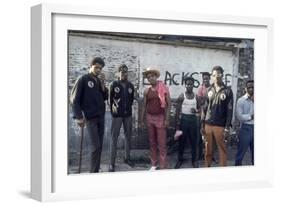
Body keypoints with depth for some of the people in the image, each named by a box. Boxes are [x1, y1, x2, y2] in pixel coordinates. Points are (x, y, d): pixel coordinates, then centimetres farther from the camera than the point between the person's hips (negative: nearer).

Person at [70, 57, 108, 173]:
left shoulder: (99, 80, 13)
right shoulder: (83, 79, -5)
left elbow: (105, 97, 9)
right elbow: (74, 99, -8)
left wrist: (102, 84, -5)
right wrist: (78, 116, -14)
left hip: (101, 117, 6)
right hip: (90, 118, -6)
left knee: (99, 146, 6)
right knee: (96, 146, -13)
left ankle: (96, 170, 12)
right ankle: (94, 171, -5)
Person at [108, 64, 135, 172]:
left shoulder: (130, 85, 4)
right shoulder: (114, 85, -6)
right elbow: (110, 99, 1)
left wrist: (128, 108, 11)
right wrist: (112, 110, -2)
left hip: (128, 115, 4)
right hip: (117, 115, -4)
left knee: (128, 136, 11)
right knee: (114, 137, -4)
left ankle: (127, 158, 25)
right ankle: (112, 163, -2)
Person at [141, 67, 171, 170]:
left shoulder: (164, 88, -5)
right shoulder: (146, 91, 7)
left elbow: (168, 104, -6)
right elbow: (144, 106, 12)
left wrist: (166, 119, -12)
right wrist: (142, 120, 9)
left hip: (160, 117, -4)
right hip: (149, 118, 4)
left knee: (161, 143, -6)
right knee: (152, 142, 9)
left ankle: (163, 166, -3)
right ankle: (154, 164, 17)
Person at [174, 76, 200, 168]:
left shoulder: (196, 97, 4)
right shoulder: (181, 96, -5)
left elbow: (199, 108, 13)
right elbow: (177, 111, -5)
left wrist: (196, 111, -11)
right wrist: (177, 123, -11)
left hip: (193, 119, 2)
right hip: (184, 119, -2)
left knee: (194, 141, 5)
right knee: (182, 140, 5)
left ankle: (194, 160, 16)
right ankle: (180, 159, 17)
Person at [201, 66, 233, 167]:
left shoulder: (227, 91, -2)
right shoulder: (209, 90, 8)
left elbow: (229, 110, -4)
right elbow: (205, 108, 11)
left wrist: (227, 127, -9)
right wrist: (202, 124, 7)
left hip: (220, 125, -3)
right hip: (208, 124, 3)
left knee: (222, 149, 1)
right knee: (208, 149, 8)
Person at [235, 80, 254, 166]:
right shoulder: (241, 100, -5)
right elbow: (240, 117, -13)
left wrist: (254, 102, -9)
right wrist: (252, 116, -8)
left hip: (254, 128, 4)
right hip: (246, 128, -4)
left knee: (254, 152, 12)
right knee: (241, 152, 3)